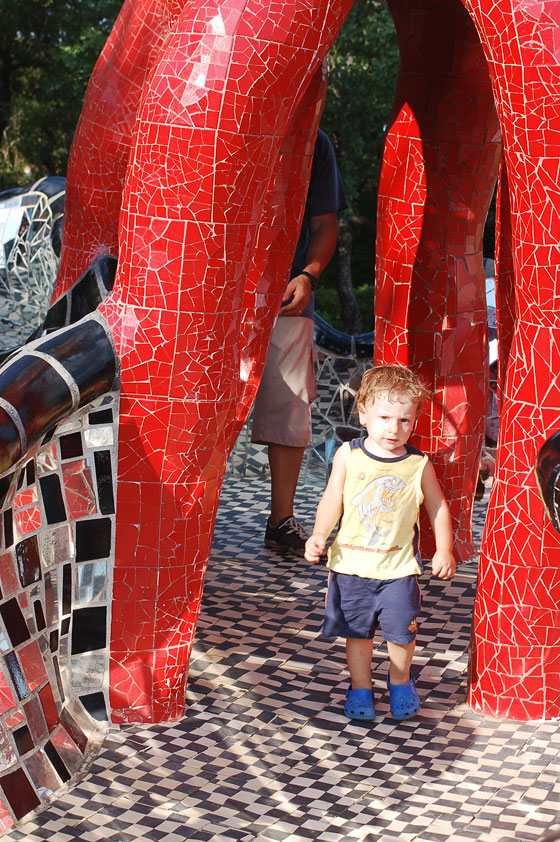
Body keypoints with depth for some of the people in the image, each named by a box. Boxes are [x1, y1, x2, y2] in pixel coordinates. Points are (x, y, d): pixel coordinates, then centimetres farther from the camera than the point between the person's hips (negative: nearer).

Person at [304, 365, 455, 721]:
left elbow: (438, 506, 6)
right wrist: (319, 535, -11)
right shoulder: (348, 456, -6)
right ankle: (361, 687, 28)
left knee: (401, 630, 2)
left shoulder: (418, 465, -6)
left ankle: (400, 679, 30)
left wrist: (444, 549, 4)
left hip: (398, 566, 0)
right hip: (352, 563, 1)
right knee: (358, 631, 10)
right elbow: (332, 499, 1)